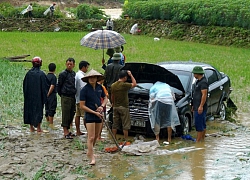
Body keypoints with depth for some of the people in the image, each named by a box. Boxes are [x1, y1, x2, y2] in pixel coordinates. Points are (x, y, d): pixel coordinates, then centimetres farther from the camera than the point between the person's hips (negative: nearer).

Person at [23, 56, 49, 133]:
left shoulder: (29, 73, -1)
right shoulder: (41, 74, -12)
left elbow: (24, 84, 6)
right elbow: (45, 85, -10)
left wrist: (26, 94, 16)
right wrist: (45, 95, 3)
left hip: (29, 95, 4)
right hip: (38, 95, -4)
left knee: (30, 109, 12)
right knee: (38, 109, 3)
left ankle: (31, 127, 17)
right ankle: (38, 128, 4)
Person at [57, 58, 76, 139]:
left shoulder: (74, 73, 13)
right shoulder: (63, 74, -7)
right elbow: (59, 86, -1)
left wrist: (74, 94, 14)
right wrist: (61, 95, 4)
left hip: (73, 97, 6)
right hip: (65, 97, -6)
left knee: (71, 115, 10)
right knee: (65, 114, -4)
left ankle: (67, 130, 19)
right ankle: (65, 132, -1)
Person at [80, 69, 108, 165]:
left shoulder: (99, 87, 4)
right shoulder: (84, 90, -12)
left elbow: (105, 98, 18)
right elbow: (82, 106, -12)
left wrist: (102, 106, -4)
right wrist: (94, 112, -15)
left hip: (99, 115, 6)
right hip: (89, 115, -6)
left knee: (96, 136, 16)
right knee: (91, 137, -8)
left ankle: (89, 152, 35)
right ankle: (92, 158, -5)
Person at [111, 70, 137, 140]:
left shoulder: (113, 85, 2)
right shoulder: (125, 85, -16)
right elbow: (134, 84, -1)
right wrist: (131, 75, 4)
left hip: (115, 107, 6)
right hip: (124, 107, -6)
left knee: (115, 124, 12)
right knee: (125, 125, 2)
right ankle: (125, 139, 4)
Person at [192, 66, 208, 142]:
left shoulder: (203, 82, -15)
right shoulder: (198, 82, 17)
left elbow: (204, 95, -22)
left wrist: (201, 106, -26)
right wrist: (194, 106, 25)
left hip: (200, 108, -11)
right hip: (197, 107, 11)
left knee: (199, 124, -8)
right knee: (202, 124, 14)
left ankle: (198, 140, -6)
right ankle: (202, 139, 21)